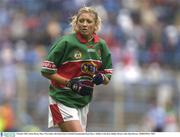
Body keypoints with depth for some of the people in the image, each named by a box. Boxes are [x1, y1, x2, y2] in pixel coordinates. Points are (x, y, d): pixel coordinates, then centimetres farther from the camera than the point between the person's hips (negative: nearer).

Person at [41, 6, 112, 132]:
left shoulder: (100, 45, 5)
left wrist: (101, 78, -11)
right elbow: (46, 71, -9)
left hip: (84, 101, 6)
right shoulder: (66, 42, -11)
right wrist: (70, 83, -18)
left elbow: (107, 77, 13)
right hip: (63, 99, -6)